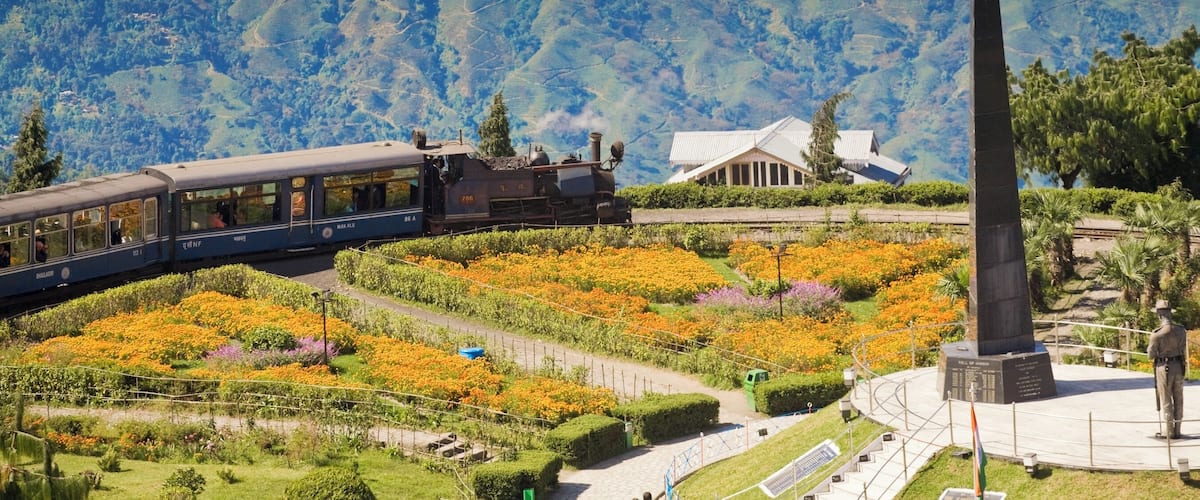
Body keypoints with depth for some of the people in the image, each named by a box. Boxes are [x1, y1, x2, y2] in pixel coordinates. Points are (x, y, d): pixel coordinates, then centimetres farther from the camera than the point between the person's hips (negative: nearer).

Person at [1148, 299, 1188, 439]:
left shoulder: (1157, 334, -19)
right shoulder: (1181, 330, -3)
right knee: (1178, 399, 13)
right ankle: (1178, 430, 18)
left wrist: (1149, 348, 10)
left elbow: (1151, 355, -10)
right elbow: (1183, 350, 9)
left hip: (1164, 368, -4)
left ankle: (1170, 431, 8)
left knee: (1166, 400, 6)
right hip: (1179, 366, 4)